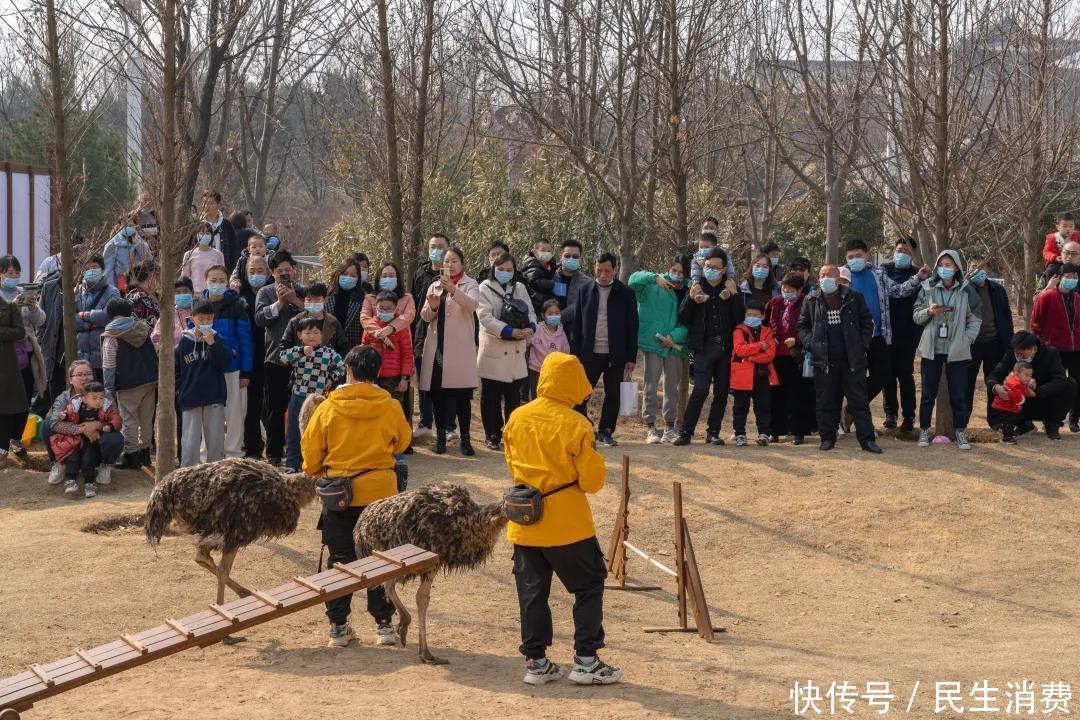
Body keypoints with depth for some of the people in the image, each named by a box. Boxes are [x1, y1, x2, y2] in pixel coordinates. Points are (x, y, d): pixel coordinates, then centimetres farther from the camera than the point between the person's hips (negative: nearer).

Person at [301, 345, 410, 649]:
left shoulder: (329, 407, -9)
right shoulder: (390, 408, -7)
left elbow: (310, 449, -2)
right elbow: (403, 442, 10)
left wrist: (315, 474, 18)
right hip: (380, 490, 0)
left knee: (340, 559, 9)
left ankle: (338, 626, 11)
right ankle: (384, 624, 11)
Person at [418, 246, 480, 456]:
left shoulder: (470, 285, 2)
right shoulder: (434, 286, 14)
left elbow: (472, 305, -19)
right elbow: (425, 317, 11)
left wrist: (453, 290, -36)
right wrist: (432, 307, -12)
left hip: (460, 348, -4)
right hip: (437, 347, 4)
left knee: (462, 395, -5)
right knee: (437, 394, 4)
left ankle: (465, 438, -1)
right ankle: (440, 436, 12)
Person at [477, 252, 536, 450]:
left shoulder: (520, 288, 13)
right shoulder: (485, 289, -3)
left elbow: (530, 311, 8)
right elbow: (485, 316, -14)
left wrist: (531, 327, -16)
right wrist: (509, 331, -25)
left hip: (516, 352, 4)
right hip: (493, 352, -4)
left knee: (513, 396, 10)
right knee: (491, 397, 2)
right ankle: (492, 435, 11)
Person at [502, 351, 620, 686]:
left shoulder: (517, 419, -1)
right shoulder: (575, 425, -16)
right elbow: (592, 481, -12)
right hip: (567, 523, -4)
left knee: (532, 590, 11)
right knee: (588, 586, 8)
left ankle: (536, 661, 13)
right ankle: (585, 660, 6)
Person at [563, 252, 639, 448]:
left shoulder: (625, 294, 2)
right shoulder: (583, 291, 4)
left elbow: (632, 327, 2)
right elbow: (574, 322, 4)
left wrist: (631, 357, -2)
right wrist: (575, 354, -2)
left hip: (616, 355, 0)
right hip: (589, 353, 0)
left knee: (613, 395, 5)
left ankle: (605, 432, 16)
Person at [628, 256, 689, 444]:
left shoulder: (688, 292, 4)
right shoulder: (654, 287, -1)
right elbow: (634, 280, -15)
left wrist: (675, 336, -14)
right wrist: (655, 278, -28)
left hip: (675, 346, 3)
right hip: (653, 343, -3)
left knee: (673, 387, 8)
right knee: (651, 386, -3)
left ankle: (669, 427, 17)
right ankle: (650, 427, 2)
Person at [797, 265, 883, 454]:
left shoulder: (854, 298, 2)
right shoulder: (811, 301, 6)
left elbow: (867, 322, 8)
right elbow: (802, 326, 13)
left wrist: (862, 345, -1)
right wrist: (810, 344, -3)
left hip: (852, 360, -1)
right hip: (824, 361, 1)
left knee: (859, 401, 0)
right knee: (825, 402, 5)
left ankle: (867, 439, 1)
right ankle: (827, 438, 15)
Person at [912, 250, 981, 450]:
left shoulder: (966, 290, -1)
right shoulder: (927, 288, 2)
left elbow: (975, 319, 3)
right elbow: (916, 316, 6)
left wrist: (966, 340, -5)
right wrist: (928, 312, -14)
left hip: (957, 351, -1)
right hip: (931, 349, 1)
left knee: (959, 394, 3)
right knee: (928, 393, 7)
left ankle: (960, 431, 12)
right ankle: (924, 430, 17)